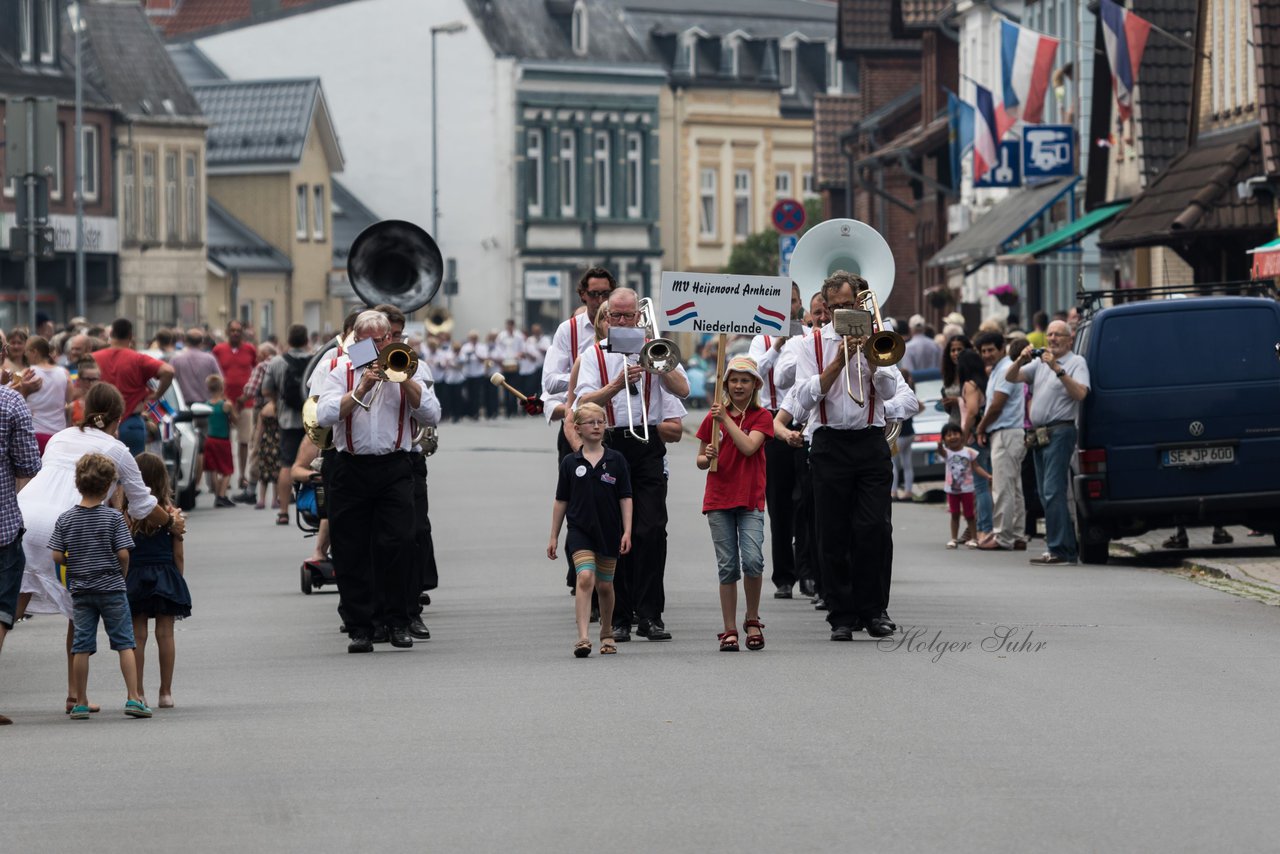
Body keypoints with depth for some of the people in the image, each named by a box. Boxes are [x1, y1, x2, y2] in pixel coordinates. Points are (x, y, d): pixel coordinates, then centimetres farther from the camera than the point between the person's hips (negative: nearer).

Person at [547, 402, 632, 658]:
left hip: (609, 531, 1)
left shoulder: (616, 460, 1)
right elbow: (561, 501, 6)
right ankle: (583, 638, -25)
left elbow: (625, 498, 1)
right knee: (585, 578, -18)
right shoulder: (570, 462, 1)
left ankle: (607, 634, 32)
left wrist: (627, 532, -6)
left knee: (605, 585, 12)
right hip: (580, 530, -1)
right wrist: (553, 537, 6)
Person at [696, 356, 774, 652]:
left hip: (750, 500, -2)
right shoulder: (713, 417, 8)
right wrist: (706, 458, -10)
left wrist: (726, 418, -15)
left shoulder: (762, 417, 2)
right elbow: (700, 461, 13)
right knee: (727, 566, 0)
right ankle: (729, 630, 5)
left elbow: (748, 446, -16)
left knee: (752, 560, -17)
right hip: (719, 498, 2)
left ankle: (752, 620, 4)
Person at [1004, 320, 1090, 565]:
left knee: (1053, 492, -15)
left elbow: (1080, 393, -17)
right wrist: (1021, 360, -7)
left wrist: (1057, 369, -22)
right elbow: (1011, 377, 12)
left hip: (1060, 432, -8)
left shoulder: (1076, 362, -1)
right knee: (1046, 493, 9)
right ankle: (1069, 549, 14)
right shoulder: (1040, 364, 19)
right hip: (1039, 433, 8)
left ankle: (1059, 550, -17)